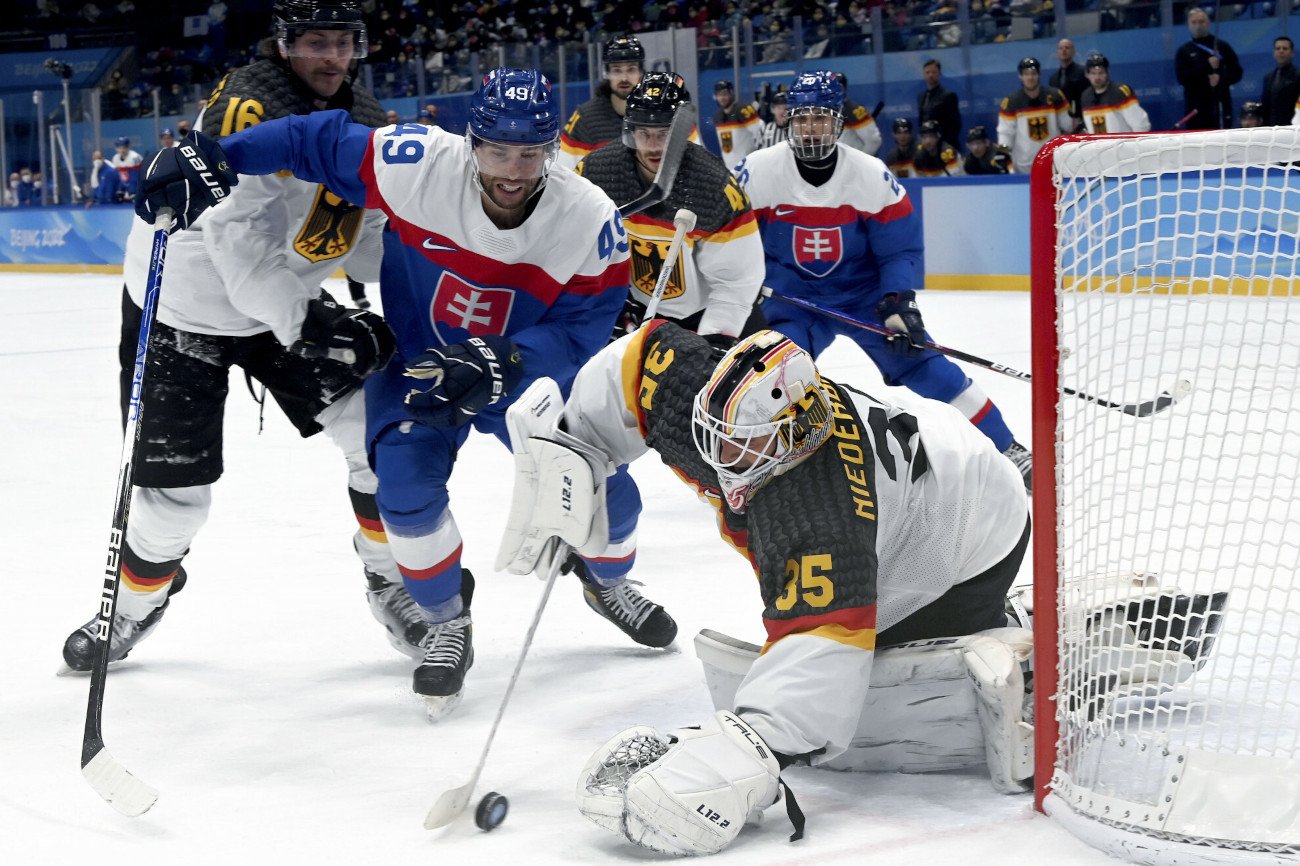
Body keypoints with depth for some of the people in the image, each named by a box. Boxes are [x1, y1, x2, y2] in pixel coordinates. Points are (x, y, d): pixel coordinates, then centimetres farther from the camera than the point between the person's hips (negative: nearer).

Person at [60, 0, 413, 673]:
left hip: (288, 307, 6)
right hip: (178, 313, -6)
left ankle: (392, 582, 14)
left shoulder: (366, 124, -1)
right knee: (175, 495, -2)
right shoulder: (248, 106, -27)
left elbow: (368, 234, 6)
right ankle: (134, 604, 29)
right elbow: (237, 240, -34)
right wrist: (309, 323, -39)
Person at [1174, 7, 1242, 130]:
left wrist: (1221, 79, -14)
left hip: (1219, 106, -1)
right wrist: (1207, 66, -14)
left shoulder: (1222, 47, 9)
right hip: (1195, 107, 1)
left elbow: (1237, 73, 6)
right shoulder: (1183, 51, 9)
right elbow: (1182, 77, -5)